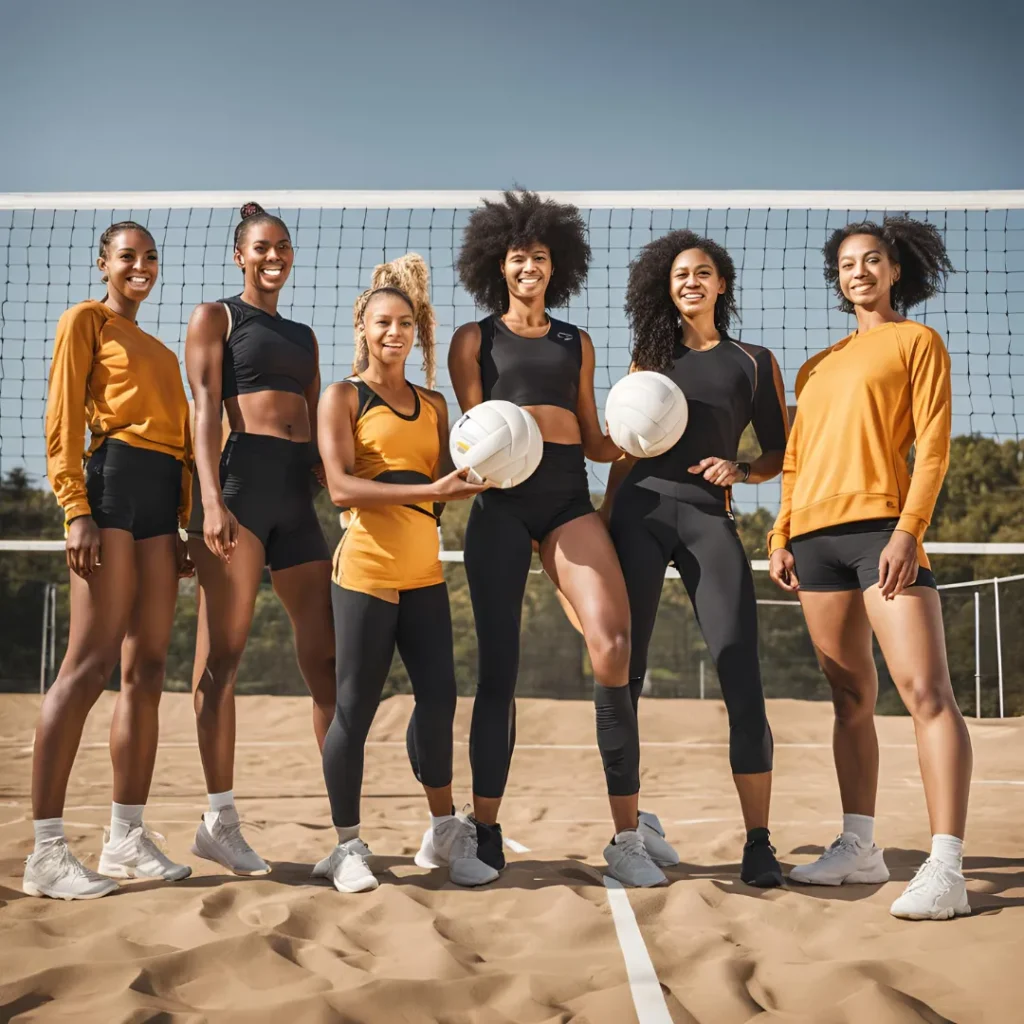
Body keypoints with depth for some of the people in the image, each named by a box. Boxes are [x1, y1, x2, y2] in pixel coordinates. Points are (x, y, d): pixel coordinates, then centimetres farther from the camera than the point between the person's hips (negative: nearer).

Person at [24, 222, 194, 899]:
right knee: (90, 666, -14)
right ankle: (48, 853, -13)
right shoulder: (87, 321, 5)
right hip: (114, 483, -8)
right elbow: (63, 420, -4)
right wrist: (76, 508, -15)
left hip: (161, 500, 8)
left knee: (147, 672, 5)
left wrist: (182, 523, 17)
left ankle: (127, 839, 11)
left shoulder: (159, 349, 26)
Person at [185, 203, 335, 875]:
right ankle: (220, 820, -1)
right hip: (241, 480, -6)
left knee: (326, 656, 2)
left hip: (298, 495, 6)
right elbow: (206, 409, -4)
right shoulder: (216, 317, 8)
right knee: (222, 654, -5)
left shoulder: (304, 336, 24)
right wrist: (212, 500, -16)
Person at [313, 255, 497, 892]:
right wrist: (425, 490, -21)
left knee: (439, 699, 4)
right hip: (366, 570, -5)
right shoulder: (344, 397, 0)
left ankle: (445, 834, 19)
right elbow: (341, 486, -12)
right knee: (355, 709, -2)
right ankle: (348, 846, 11)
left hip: (424, 571, 5)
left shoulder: (434, 405, 16)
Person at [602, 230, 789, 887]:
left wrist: (740, 471, -5)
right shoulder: (651, 354, 18)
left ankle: (759, 844, -6)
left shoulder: (754, 362, 15)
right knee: (624, 672, -3)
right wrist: (605, 520, 6)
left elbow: (783, 453, 15)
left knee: (742, 678, -11)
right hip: (642, 511, 2)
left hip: (710, 517, -1)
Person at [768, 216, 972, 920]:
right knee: (851, 697, 9)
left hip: (880, 526, -6)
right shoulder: (818, 367, 23)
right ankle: (860, 848, 14)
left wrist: (908, 530, -14)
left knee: (926, 690, -14)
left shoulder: (917, 341, 8)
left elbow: (933, 447, -2)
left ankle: (945, 869, -19)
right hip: (815, 536, 6)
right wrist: (781, 534, 10)